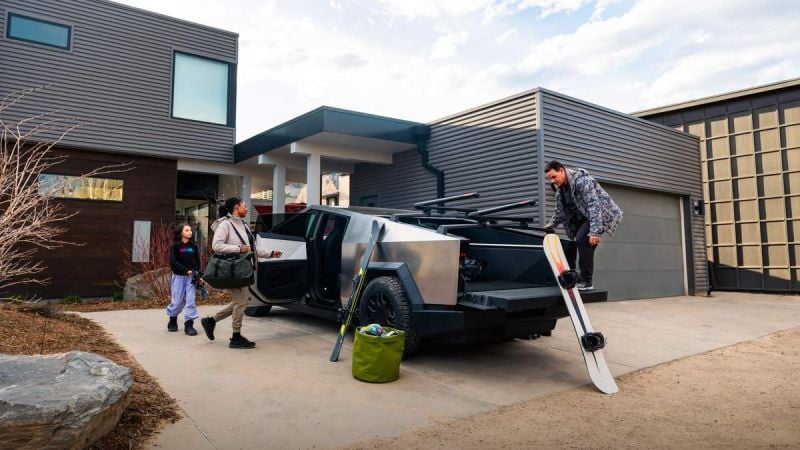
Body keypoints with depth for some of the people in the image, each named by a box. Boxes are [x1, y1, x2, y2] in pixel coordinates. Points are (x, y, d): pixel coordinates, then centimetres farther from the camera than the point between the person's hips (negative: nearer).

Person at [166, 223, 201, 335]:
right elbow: (173, 262, -9)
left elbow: (198, 262, 11)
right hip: (179, 276, -2)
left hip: (191, 276, 2)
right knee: (177, 301, 3)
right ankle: (173, 320, 27)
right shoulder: (175, 246, -2)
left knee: (190, 300, -4)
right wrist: (186, 271, -17)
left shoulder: (193, 246, 7)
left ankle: (189, 324, 0)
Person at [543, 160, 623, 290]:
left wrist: (595, 232, -38)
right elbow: (559, 210, 12)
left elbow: (594, 205, -32)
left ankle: (586, 281, -20)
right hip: (581, 217, 9)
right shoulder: (559, 187, 1)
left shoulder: (582, 181, -25)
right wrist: (551, 224, -4)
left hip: (600, 214, -9)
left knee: (582, 239, -28)